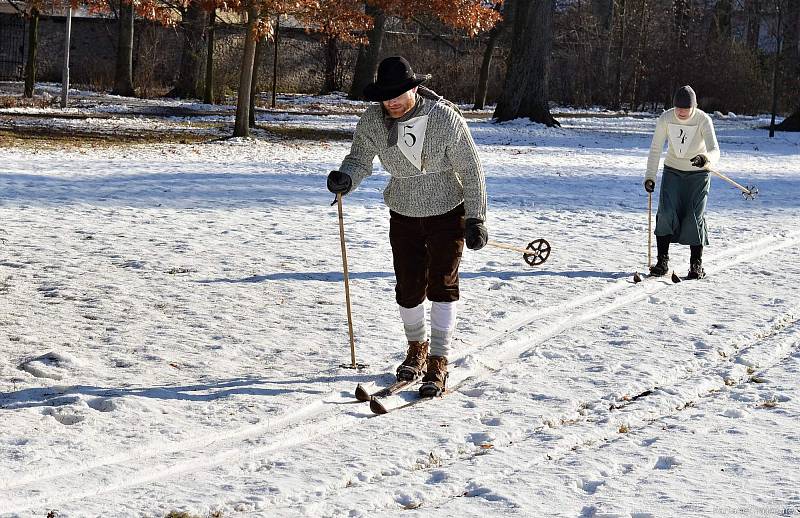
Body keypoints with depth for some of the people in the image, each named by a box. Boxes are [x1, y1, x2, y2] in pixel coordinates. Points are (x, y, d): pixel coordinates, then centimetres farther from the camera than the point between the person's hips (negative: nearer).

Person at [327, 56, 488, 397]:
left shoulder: (446, 118, -21)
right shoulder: (373, 121, -12)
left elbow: (471, 170, -14)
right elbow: (360, 159, -8)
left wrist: (475, 219, -13)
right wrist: (345, 178, -33)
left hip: (447, 212, -3)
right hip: (404, 215, 3)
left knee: (442, 285, -7)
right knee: (408, 288, 5)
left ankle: (438, 363, -1)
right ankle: (417, 347, 31)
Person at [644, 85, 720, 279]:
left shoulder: (703, 120, -21)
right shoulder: (665, 119, -14)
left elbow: (714, 150, -31)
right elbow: (655, 149, -8)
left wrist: (706, 159, -54)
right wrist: (650, 176, -16)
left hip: (698, 174, -2)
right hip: (672, 171, 2)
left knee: (694, 217, -8)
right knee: (666, 213, -13)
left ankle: (696, 264, 5)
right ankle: (662, 260, -4)